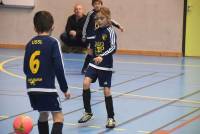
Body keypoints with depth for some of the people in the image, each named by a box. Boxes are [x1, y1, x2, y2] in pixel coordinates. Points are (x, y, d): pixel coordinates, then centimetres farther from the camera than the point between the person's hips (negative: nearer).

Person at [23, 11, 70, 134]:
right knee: (59, 117, -2)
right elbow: (59, 68, -10)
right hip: (47, 88, -6)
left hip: (31, 88, 6)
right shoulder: (53, 42, -6)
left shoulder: (30, 44, 10)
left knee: (43, 114, 23)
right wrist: (65, 89, -1)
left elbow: (26, 69, 15)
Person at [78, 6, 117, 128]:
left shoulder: (110, 31, -11)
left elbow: (113, 48, -24)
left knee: (107, 90, -1)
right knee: (86, 83, -14)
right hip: (94, 63, 5)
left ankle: (111, 118, 14)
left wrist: (102, 56, -34)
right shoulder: (97, 31, 7)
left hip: (106, 65, -5)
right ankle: (88, 112, 0)